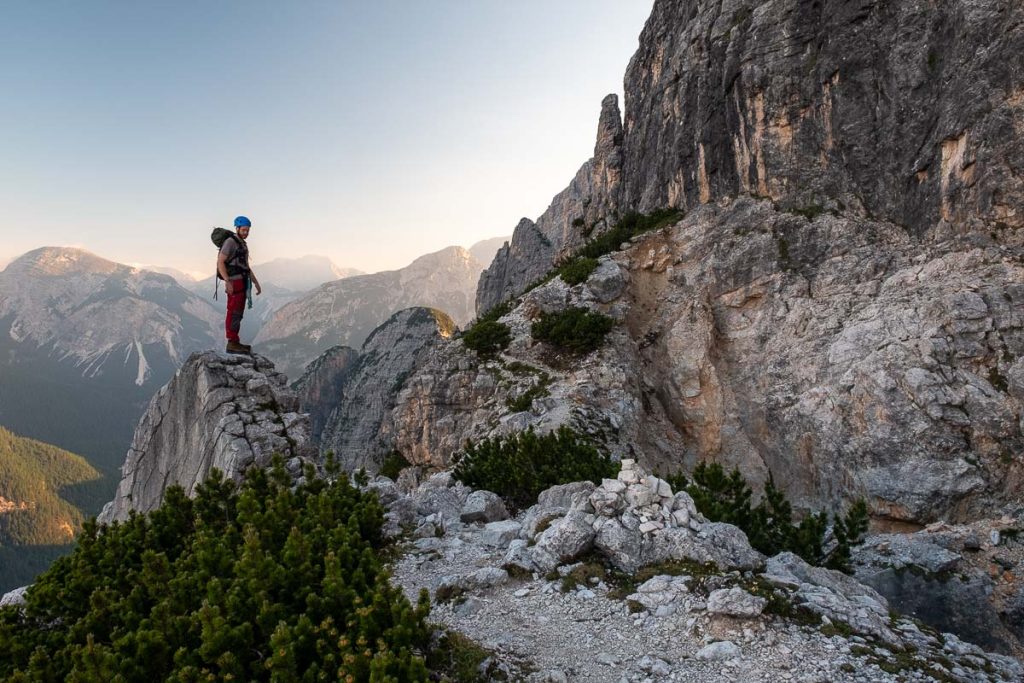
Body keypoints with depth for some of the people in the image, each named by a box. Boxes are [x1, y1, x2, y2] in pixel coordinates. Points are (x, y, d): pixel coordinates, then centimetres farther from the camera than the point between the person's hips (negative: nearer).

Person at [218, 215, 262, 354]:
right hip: (234, 283, -10)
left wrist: (256, 282, 18)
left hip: (242, 283, 10)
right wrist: (227, 281, -27)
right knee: (234, 313, -9)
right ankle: (232, 344, -7)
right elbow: (220, 262, -18)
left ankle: (235, 342, 14)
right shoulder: (230, 242, -12)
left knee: (238, 313, 10)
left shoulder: (242, 244, 19)